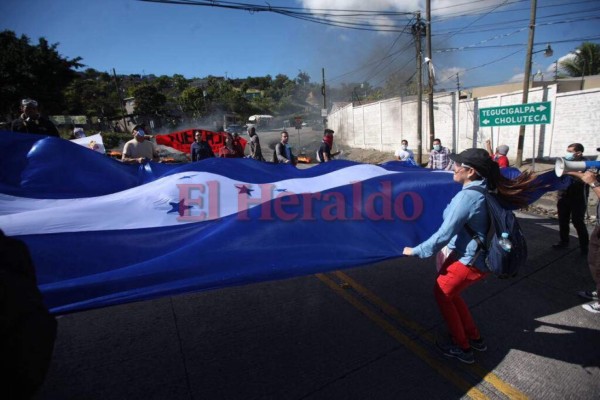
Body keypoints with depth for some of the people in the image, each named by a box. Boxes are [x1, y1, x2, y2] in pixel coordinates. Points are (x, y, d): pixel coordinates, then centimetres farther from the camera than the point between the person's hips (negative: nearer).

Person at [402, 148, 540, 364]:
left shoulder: (466, 196, -27)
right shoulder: (484, 190, 1)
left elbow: (444, 234, -25)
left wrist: (416, 250, -16)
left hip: (468, 260, -9)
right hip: (478, 257, 9)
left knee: (442, 294, 12)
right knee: (450, 293, 24)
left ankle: (462, 348, 26)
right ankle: (474, 337, 38)